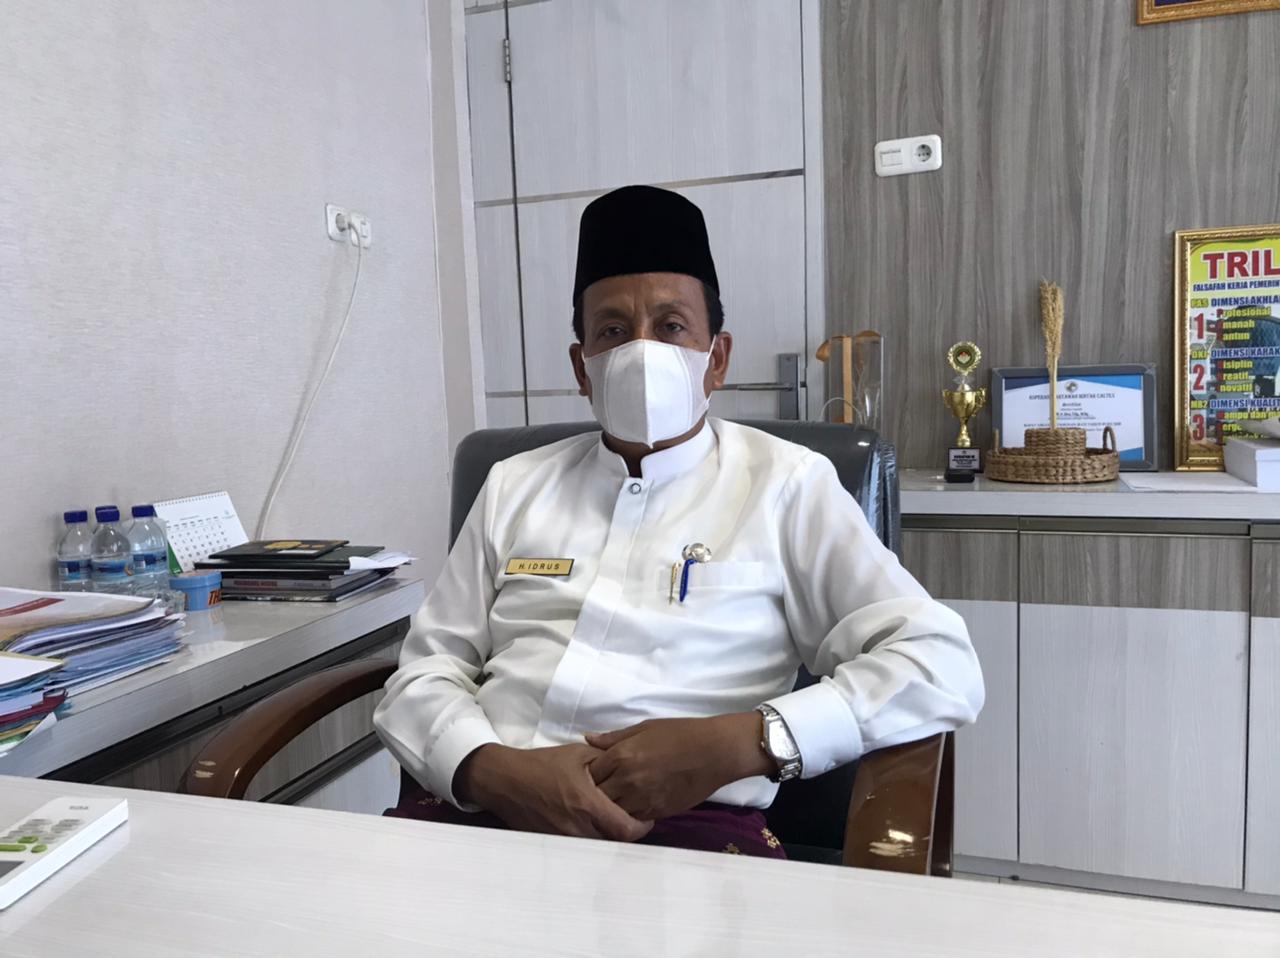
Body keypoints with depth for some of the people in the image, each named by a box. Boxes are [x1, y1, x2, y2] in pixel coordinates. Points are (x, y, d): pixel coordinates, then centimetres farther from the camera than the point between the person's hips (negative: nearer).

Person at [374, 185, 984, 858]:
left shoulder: (784, 483, 6)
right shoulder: (515, 485, 17)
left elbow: (943, 666, -2)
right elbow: (425, 673, 13)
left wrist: (740, 743, -16)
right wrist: (496, 771, -10)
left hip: (688, 820, -2)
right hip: (486, 805, 2)